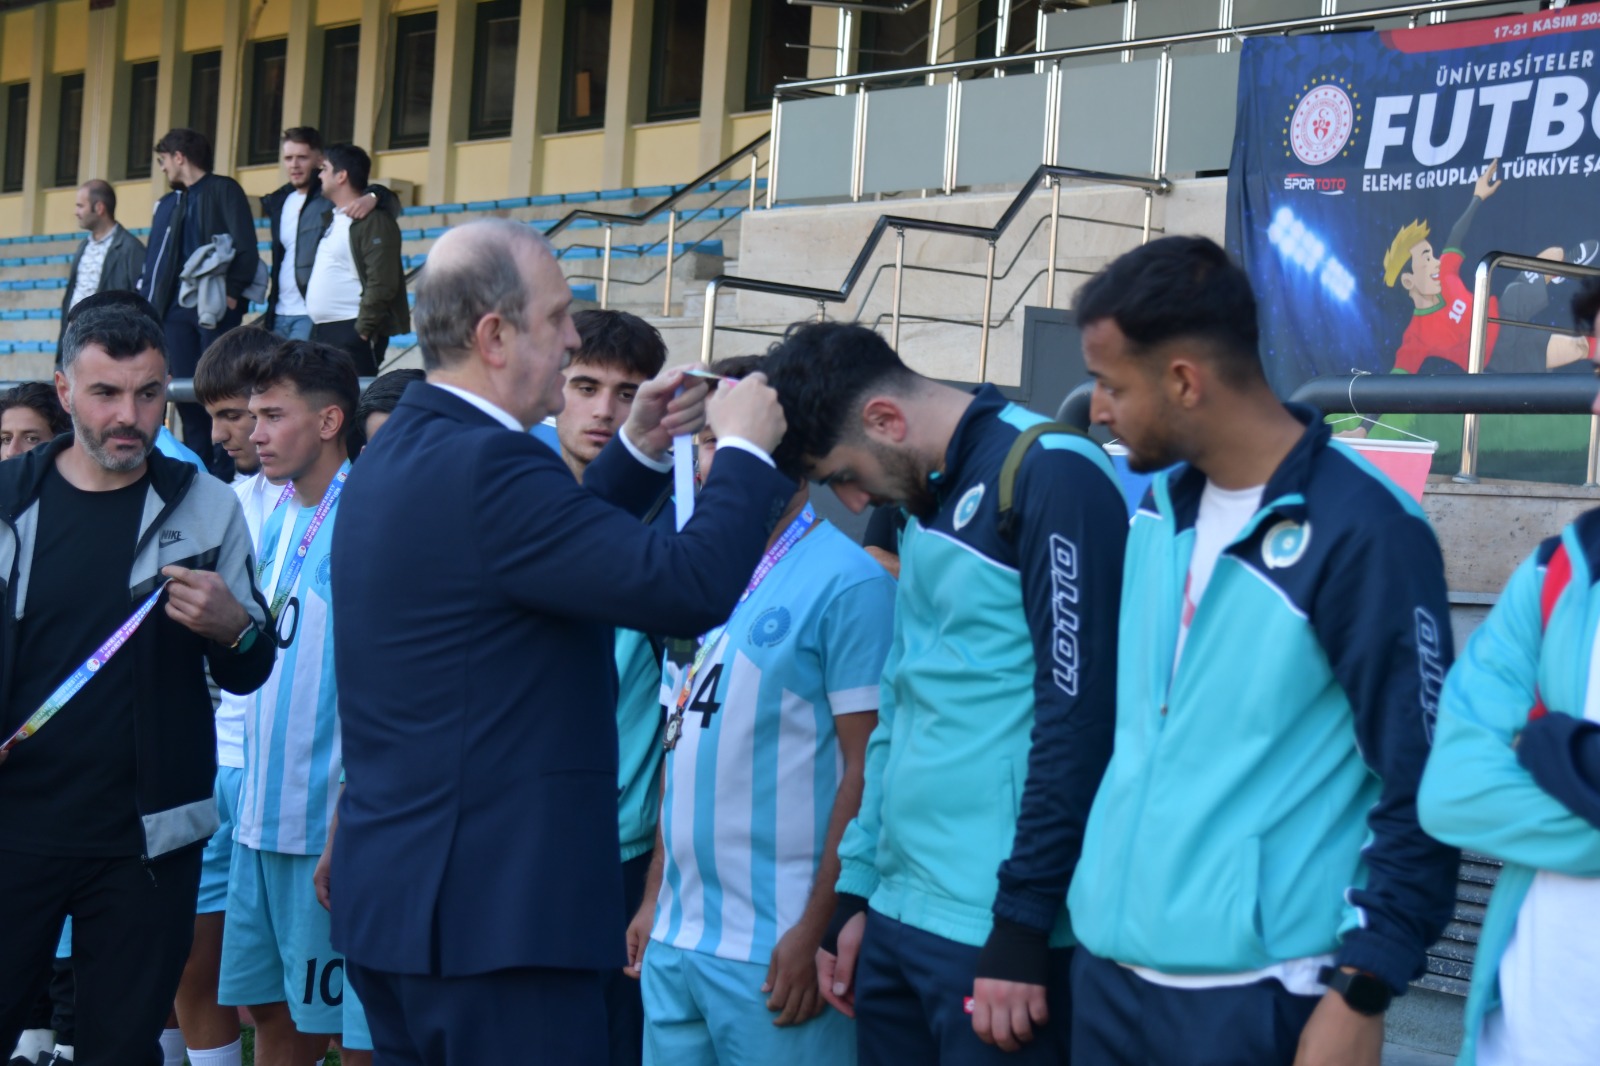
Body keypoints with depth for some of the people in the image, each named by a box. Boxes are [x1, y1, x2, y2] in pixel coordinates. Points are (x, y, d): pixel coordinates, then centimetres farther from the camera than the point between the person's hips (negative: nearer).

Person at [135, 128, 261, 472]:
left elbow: (245, 247, -8)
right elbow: (154, 260, 19)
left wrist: (232, 292, -16)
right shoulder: (168, 204, 20)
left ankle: (224, 470, -2)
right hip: (176, 307, 6)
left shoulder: (223, 190, 1)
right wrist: (147, 304, 8)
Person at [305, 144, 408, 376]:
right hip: (321, 331, 9)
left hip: (350, 332, -9)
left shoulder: (373, 220, -10)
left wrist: (362, 329, -19)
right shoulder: (331, 216, 18)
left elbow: (382, 285, -17)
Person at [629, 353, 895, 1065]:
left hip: (774, 950, -7)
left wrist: (815, 932, -15)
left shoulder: (846, 581, -9)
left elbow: (866, 767, -12)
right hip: (675, 938, 7)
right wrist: (655, 897, 15)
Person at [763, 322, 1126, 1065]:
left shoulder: (1052, 478, -11)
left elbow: (1078, 716, -16)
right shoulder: (926, 501, 16)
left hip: (993, 931, -8)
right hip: (897, 919, 8)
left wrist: (1023, 925, -15)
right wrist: (858, 888, 17)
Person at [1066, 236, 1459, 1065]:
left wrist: (1362, 995, -15)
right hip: (1107, 967, 7)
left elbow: (1419, 792, -12)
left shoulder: (1361, 531, -14)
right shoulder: (1156, 505, 8)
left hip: (1257, 996, -7)